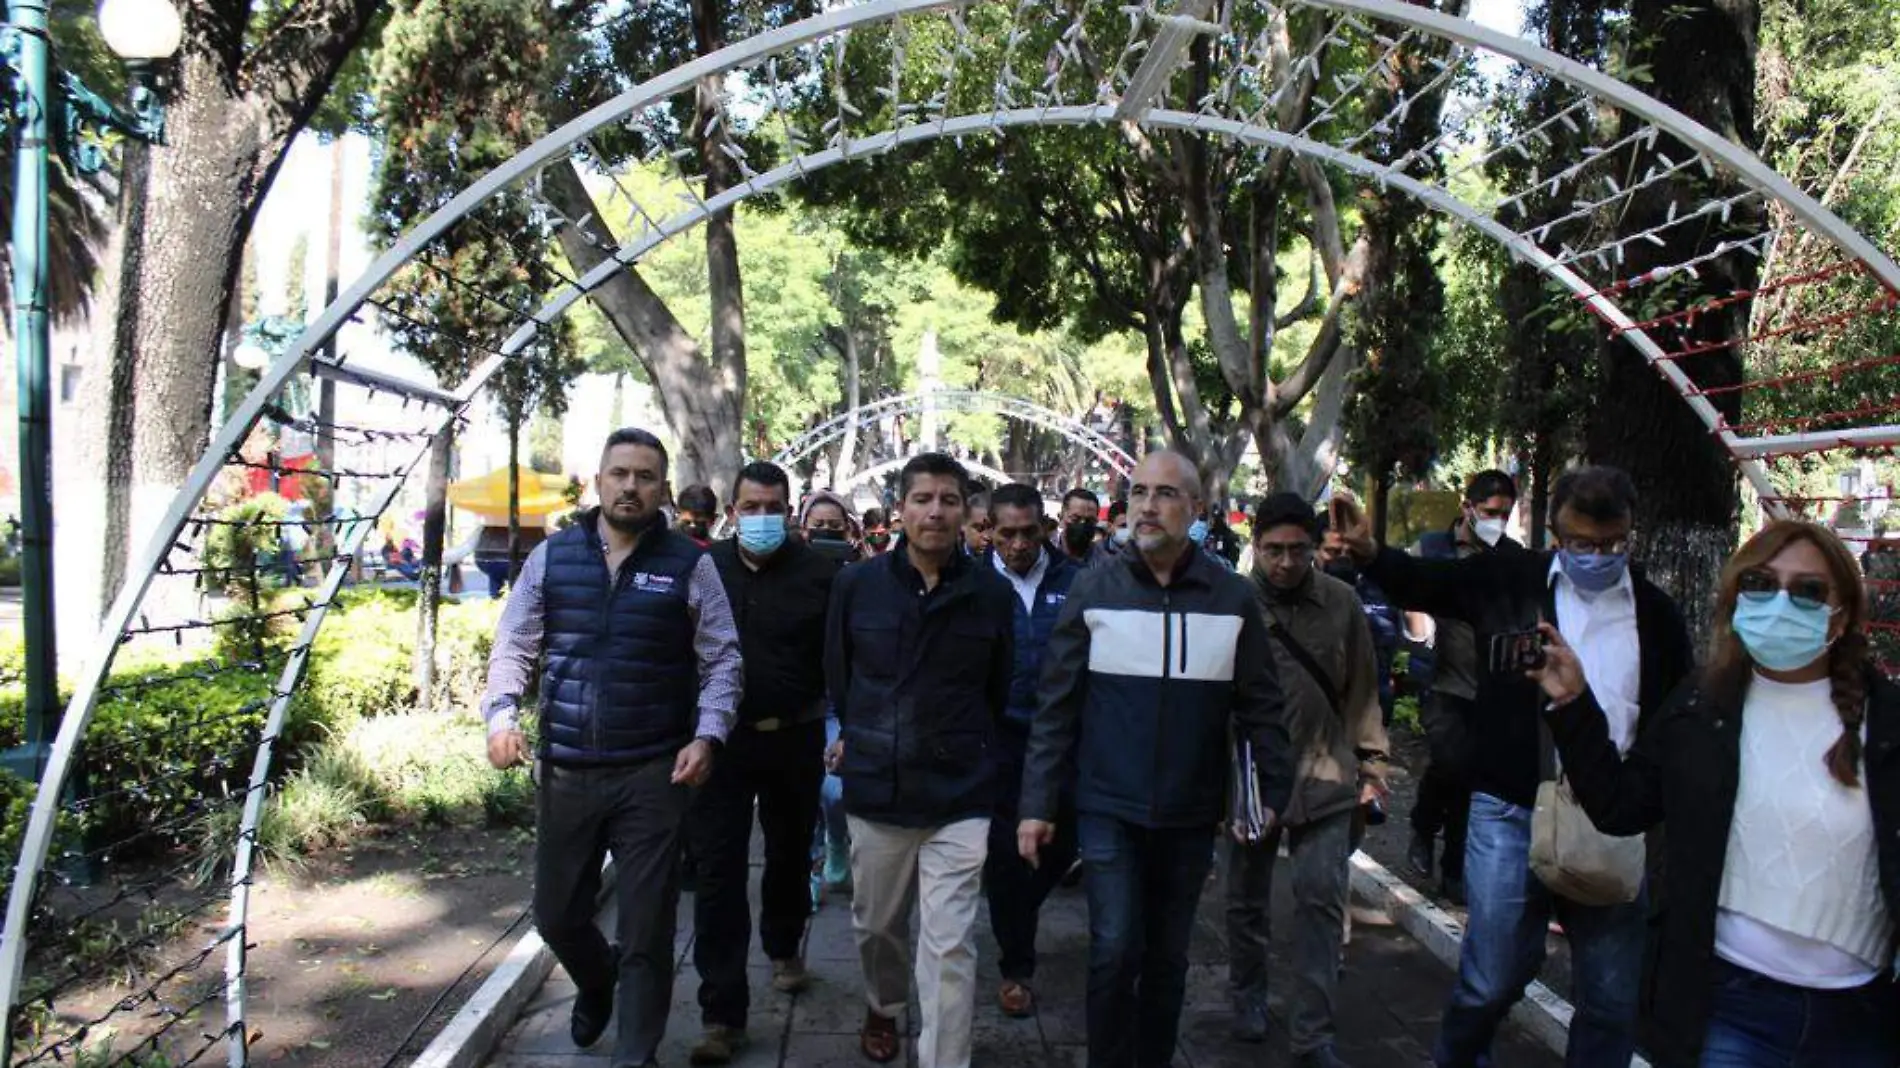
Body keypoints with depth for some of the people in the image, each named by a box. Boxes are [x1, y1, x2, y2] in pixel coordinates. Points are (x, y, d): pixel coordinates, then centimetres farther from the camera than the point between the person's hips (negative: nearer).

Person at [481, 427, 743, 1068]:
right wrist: (501, 715, -8)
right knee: (556, 915, 17)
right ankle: (597, 985, 50)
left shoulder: (689, 565, -1)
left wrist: (707, 736, -13)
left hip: (655, 774, -3)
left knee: (645, 930, 3)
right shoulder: (551, 557, 5)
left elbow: (722, 661, 0)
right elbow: (513, 647, 8)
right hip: (564, 772, 3)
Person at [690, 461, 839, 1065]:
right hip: (722, 739, 0)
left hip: (795, 739, 1)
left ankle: (784, 948, 47)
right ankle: (722, 1013, 7)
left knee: (789, 853, 19)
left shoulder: (819, 573, -7)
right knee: (718, 870, -2)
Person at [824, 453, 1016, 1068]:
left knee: (950, 948, -4)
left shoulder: (992, 594, -5)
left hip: (960, 793, -2)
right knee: (877, 923, 20)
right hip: (874, 785, 2)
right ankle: (883, 1007, 49)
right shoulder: (857, 584, -4)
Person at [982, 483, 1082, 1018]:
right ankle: (1016, 967, 25)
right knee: (1005, 853, 7)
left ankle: (1014, 915, 42)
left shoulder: (1074, 580, -1)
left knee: (1060, 846, 11)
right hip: (1000, 739, -1)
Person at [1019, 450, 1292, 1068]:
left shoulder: (1233, 599, -2)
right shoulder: (1094, 591, -5)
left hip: (1191, 814, 2)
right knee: (1115, 950, -5)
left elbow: (1258, 706, 4)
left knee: (1168, 956, 15)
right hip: (1108, 808, -2)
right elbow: (1056, 706, -3)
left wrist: (1272, 790, -4)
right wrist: (1038, 803, -5)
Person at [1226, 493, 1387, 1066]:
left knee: (1322, 899, -2)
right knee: (1247, 896, 15)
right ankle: (1248, 996, 38)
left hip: (1324, 775, 1)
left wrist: (1370, 763, 6)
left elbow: (1361, 691, 4)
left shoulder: (1341, 603, -3)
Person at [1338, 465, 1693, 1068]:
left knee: (1614, 998, 10)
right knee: (1493, 978, 6)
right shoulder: (1511, 581, -1)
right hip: (1512, 815, -2)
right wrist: (1368, 552, -12)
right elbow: (1423, 583, 7)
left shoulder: (1656, 615, 5)